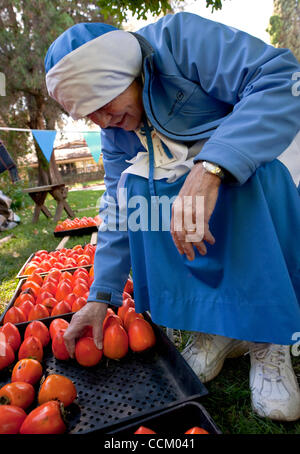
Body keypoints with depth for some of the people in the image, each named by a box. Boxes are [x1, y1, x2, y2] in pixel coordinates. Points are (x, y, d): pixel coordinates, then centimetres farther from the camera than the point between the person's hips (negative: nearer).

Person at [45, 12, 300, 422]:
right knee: (134, 188, -21)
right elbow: (118, 212, -3)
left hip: (248, 184, -4)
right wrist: (100, 296, -9)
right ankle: (213, 327, -13)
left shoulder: (180, 38, -18)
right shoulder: (114, 131, -2)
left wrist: (209, 169, -43)